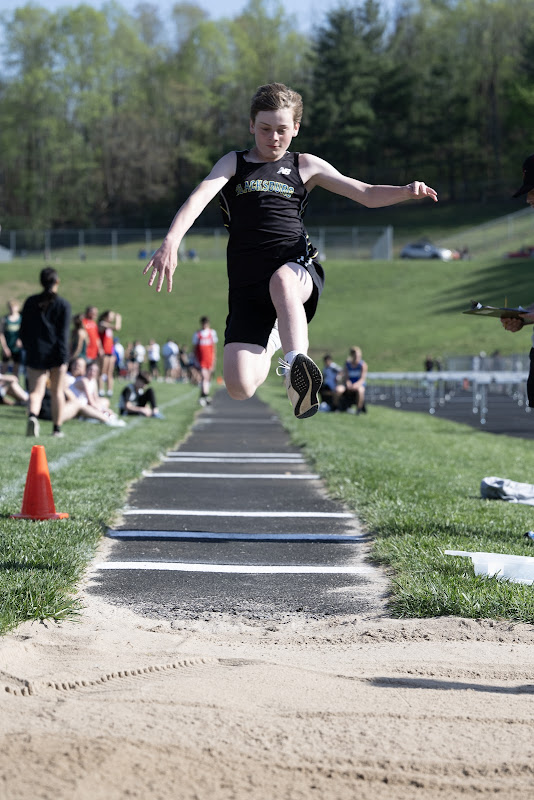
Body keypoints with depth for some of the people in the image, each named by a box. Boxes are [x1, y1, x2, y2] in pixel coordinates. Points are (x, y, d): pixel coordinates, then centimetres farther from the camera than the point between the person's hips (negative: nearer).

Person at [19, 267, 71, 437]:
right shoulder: (63, 304, -4)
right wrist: (63, 357, -10)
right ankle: (57, 428, 16)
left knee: (35, 391, 0)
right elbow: (63, 334, -9)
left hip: (35, 354, 1)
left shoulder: (30, 302, 4)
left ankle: (32, 415, -29)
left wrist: (28, 348, 20)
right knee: (57, 391, 11)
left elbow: (23, 330, 7)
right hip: (56, 354, -1)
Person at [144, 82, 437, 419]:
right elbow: (200, 196, -5)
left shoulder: (305, 166, 17)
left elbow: (368, 195, 16)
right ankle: (268, 343, 24)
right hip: (246, 285, 1)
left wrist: (406, 192, -6)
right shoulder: (234, 163, 14)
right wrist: (171, 241, -24)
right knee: (239, 387, -11)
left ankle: (297, 362, -52)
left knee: (281, 279, -40)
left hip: (298, 269, -1)